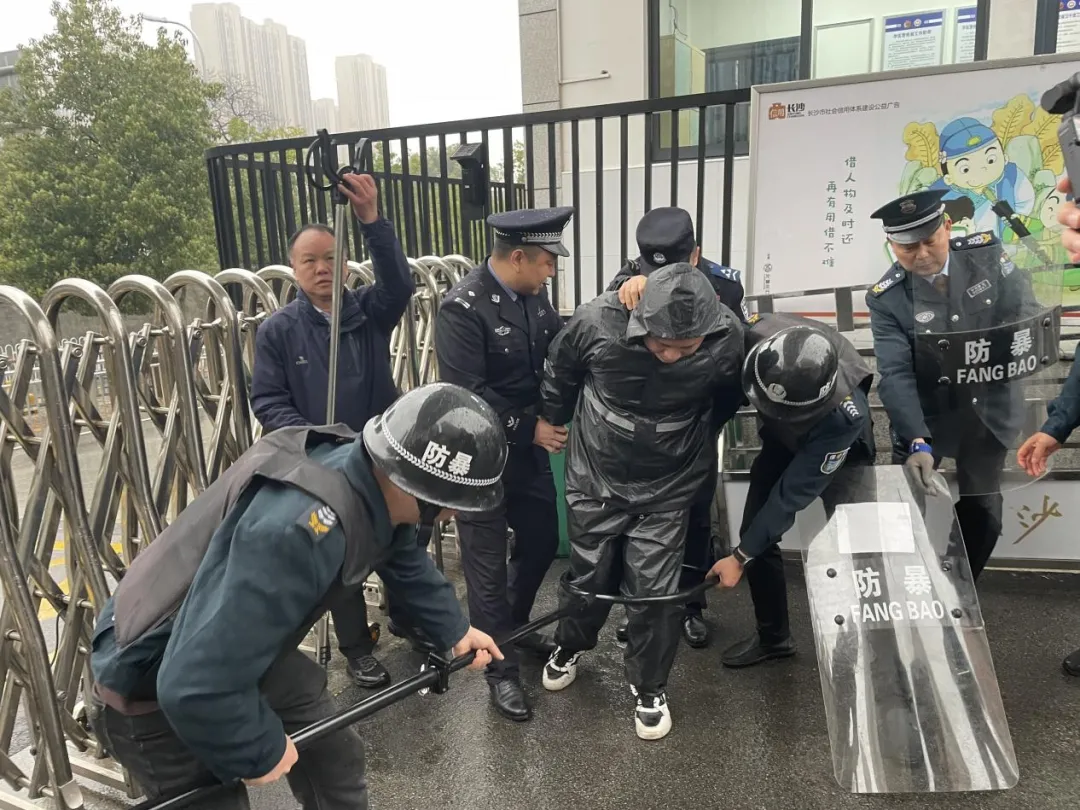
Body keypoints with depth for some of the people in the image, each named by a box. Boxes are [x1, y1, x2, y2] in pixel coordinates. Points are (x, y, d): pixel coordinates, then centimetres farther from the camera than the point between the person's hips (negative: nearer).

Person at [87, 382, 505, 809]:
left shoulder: (374, 479, -13)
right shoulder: (302, 526, -43)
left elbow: (406, 560, 10)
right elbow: (196, 686, -40)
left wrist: (454, 629, 23)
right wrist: (260, 751, -20)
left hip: (244, 649, 8)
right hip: (152, 692, -8)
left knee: (336, 757, 18)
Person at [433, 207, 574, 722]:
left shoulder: (532, 296, 1)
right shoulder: (462, 307, -21)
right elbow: (467, 394, -25)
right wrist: (531, 427, -20)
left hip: (530, 451, 8)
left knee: (543, 541, 20)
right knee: (488, 565, 7)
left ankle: (513, 626, 46)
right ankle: (501, 669, 26)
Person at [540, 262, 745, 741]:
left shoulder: (728, 340, -23)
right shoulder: (598, 322, -27)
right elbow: (558, 375, -4)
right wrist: (553, 426, 10)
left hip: (668, 488, 0)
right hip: (595, 478, 1)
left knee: (654, 592, 4)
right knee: (590, 577, 16)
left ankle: (649, 688, 31)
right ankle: (570, 646, 48)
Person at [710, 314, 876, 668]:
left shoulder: (844, 416, -44)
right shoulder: (757, 335, -39)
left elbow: (796, 491, -35)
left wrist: (740, 557, -29)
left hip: (840, 449, -3)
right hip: (782, 440, 3)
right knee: (756, 532, -2)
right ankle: (773, 636, 16)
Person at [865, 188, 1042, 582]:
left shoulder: (986, 252, -8)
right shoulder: (886, 298, -17)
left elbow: (1026, 310, -1)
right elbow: (896, 375, -24)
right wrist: (917, 441, -36)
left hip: (989, 409, 3)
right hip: (927, 415, -2)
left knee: (982, 516, 9)